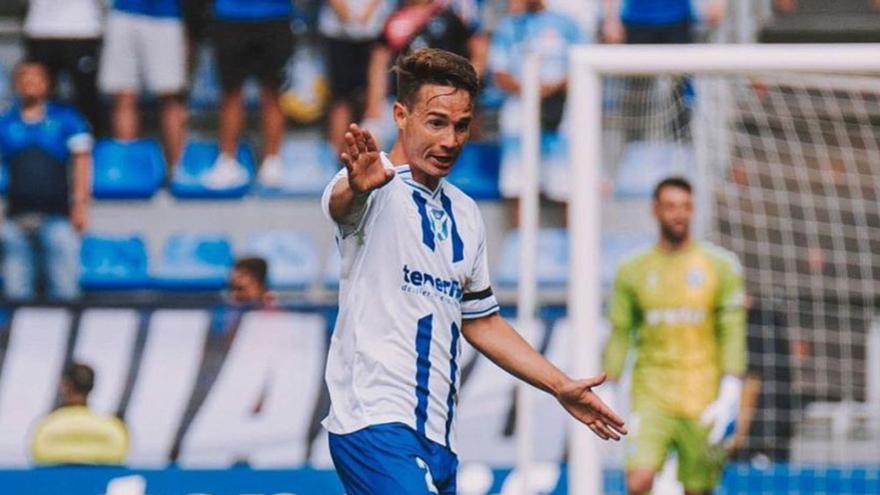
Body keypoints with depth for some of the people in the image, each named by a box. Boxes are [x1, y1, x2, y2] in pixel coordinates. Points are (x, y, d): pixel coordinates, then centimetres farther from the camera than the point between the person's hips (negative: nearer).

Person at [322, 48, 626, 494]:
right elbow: (339, 202, -34)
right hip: (375, 421, -8)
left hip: (437, 436, 8)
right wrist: (356, 186, -58)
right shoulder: (379, 188, -8)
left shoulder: (463, 213, 18)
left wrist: (559, 386, 25)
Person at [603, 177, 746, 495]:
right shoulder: (632, 272, 6)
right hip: (651, 396, 0)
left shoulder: (720, 267, 2)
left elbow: (732, 334, -2)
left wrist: (729, 394, -11)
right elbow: (619, 334, 9)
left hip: (701, 401, 0)